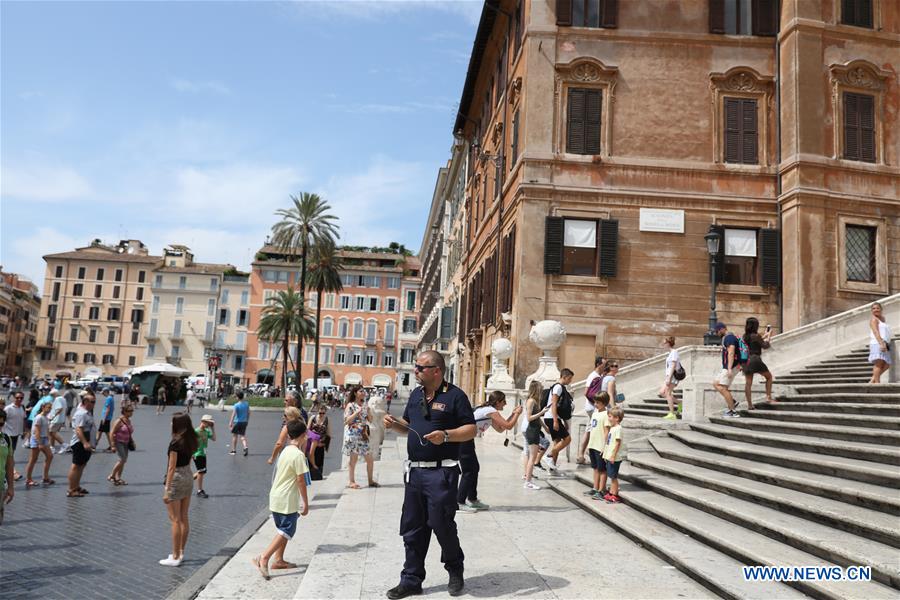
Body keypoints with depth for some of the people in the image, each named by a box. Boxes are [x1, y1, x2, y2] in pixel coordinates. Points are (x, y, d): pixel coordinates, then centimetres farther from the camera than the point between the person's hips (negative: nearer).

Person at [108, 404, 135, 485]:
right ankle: (112, 476, -1)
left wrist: (132, 442, 14)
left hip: (126, 443, 8)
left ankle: (118, 478, 16)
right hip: (119, 442, -8)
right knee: (122, 459, -15)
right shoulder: (119, 421, -14)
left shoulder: (129, 421, 10)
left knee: (123, 460, 7)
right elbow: (112, 433, -15)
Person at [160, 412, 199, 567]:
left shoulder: (175, 443, -18)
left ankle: (175, 557, 7)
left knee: (175, 520, 1)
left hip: (177, 479, -8)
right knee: (184, 518, 14)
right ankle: (181, 552, 24)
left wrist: (167, 489, -13)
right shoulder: (191, 440, 4)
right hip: (188, 476, 8)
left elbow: (171, 468, -17)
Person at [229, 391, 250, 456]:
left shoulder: (236, 405, -15)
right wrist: (247, 420, 20)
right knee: (242, 436, 10)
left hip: (237, 422, -4)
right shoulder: (246, 404, 2)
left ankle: (234, 450, 19)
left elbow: (233, 414, -19)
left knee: (234, 436, 11)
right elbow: (248, 413, 9)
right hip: (244, 422, 4)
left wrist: (230, 422, -19)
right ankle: (245, 447, -14)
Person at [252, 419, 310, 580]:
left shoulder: (286, 451, 9)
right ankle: (264, 558, -11)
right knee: (287, 531, -3)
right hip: (287, 500, -9)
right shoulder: (298, 455, -18)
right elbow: (301, 481, -17)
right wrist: (306, 504, -10)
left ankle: (279, 560, 24)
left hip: (276, 497, 9)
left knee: (283, 529, 19)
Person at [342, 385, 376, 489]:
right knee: (353, 459, -1)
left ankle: (370, 480, 17)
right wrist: (357, 412, -19)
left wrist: (367, 411, -4)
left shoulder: (365, 405, 12)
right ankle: (351, 481, 10)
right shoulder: (350, 405, -5)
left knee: (369, 459, 5)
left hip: (363, 435, 6)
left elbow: (370, 419, 12)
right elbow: (347, 421, -11)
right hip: (353, 435, -6)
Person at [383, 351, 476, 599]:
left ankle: (455, 571, 25)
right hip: (414, 470, 7)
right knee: (412, 527, 10)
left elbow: (471, 429, -8)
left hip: (441, 472, -6)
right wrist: (394, 423, 1)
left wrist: (445, 435, -23)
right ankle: (411, 580, 22)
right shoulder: (416, 394, 13)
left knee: (442, 524, 0)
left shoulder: (454, 395, -7)